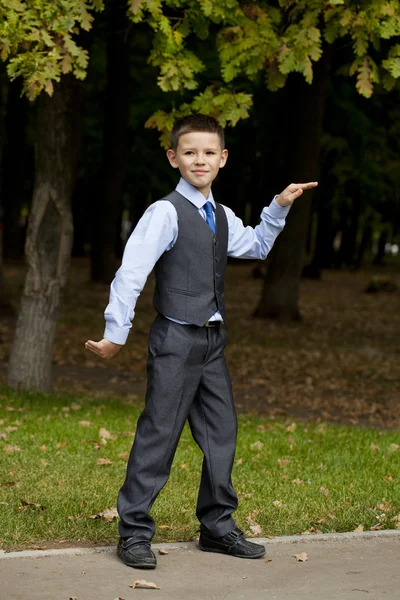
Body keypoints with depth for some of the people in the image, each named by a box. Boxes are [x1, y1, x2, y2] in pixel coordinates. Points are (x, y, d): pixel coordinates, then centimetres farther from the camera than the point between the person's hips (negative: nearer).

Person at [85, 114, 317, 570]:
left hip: (212, 339, 8)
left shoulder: (221, 217, 12)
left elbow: (255, 246, 32)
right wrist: (115, 334, -22)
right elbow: (131, 272, -17)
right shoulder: (166, 212, -11)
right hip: (176, 339, -8)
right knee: (159, 434, -7)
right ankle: (134, 532, 1)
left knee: (221, 434, 11)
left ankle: (217, 527, 24)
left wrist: (279, 207, 20)